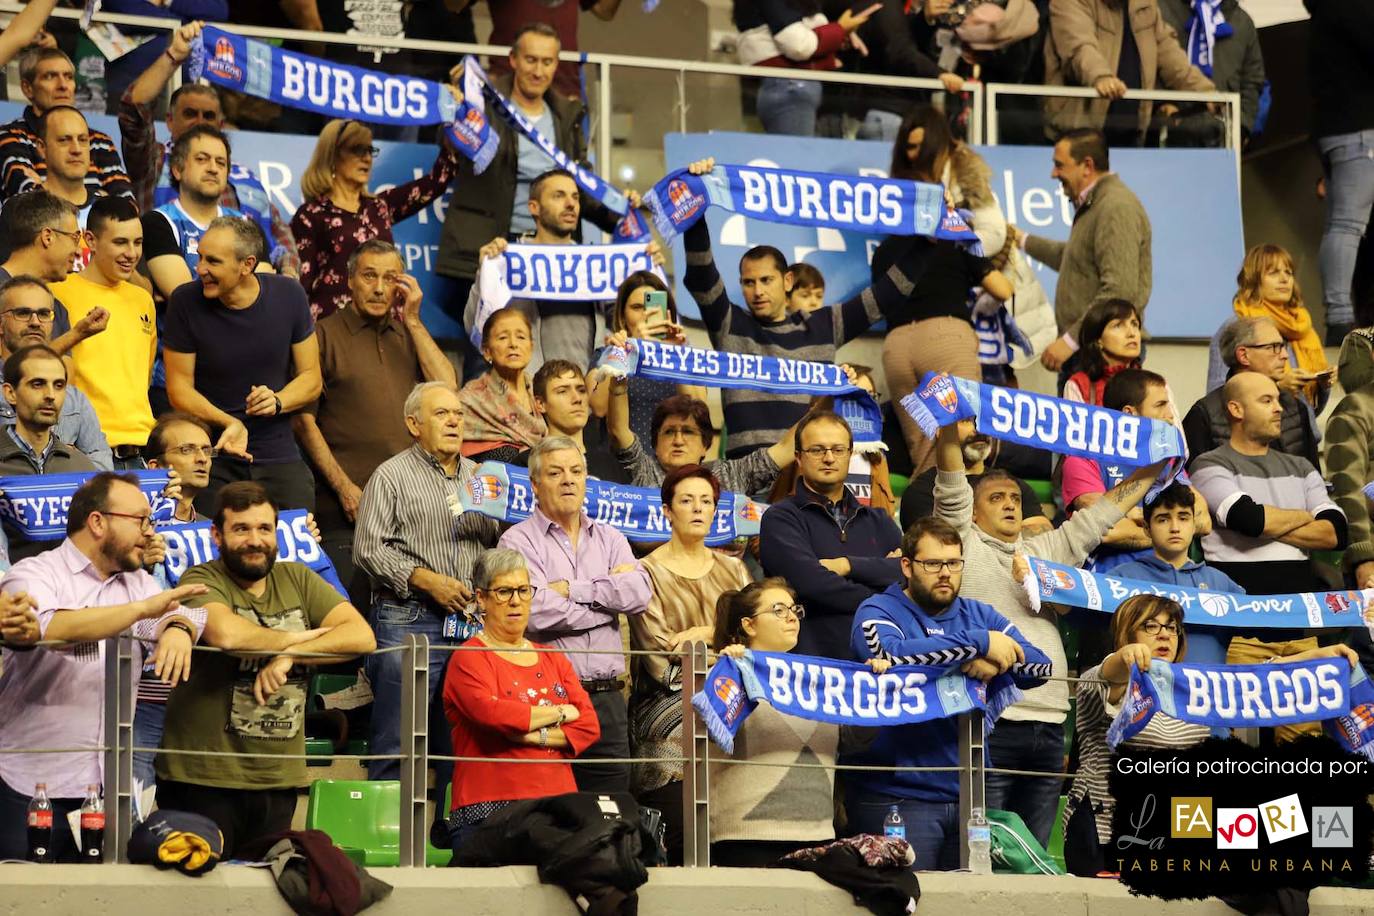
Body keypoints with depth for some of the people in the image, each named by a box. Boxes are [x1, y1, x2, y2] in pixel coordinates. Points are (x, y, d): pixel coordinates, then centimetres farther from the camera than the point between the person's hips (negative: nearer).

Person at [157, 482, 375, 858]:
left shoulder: (298, 580, 10)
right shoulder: (203, 581, -4)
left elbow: (362, 636, -2)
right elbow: (225, 633, -26)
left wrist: (290, 655, -15)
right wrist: (293, 638, -8)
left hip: (279, 780, 5)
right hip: (203, 780, -5)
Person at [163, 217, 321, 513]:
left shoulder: (288, 295, -2)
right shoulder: (185, 302, -7)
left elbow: (311, 378, 5)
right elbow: (179, 388, -4)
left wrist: (277, 402, -16)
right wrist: (227, 423, -20)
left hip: (279, 458, 1)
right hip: (210, 459, -1)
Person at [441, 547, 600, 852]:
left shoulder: (554, 660, 24)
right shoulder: (469, 659, 5)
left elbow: (590, 727, 11)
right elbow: (491, 713, -15)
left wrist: (535, 735, -7)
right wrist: (560, 714, 0)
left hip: (558, 804, 5)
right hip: (488, 810, -5)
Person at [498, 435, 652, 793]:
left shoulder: (609, 539, 17)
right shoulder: (519, 541, 2)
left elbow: (640, 593, -1)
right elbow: (539, 611, -14)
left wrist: (571, 588, -6)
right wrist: (611, 594, -3)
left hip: (606, 698, 5)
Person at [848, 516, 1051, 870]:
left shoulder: (980, 615, 14)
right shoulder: (878, 611, 0)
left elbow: (1040, 666, 2)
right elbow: (892, 653, -23)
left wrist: (996, 662, -20)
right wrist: (980, 643, -21)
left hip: (970, 794, 5)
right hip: (897, 796, -5)